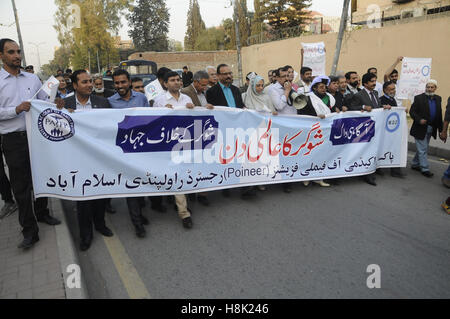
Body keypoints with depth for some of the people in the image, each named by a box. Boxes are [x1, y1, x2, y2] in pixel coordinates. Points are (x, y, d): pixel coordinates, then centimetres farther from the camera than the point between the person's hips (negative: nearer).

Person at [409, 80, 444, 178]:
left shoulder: (438, 99, 9)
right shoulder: (419, 98, -7)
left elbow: (439, 115, 12)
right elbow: (412, 111, -9)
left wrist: (441, 130, 9)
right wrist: (419, 120, -25)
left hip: (431, 129, 6)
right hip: (421, 128, -6)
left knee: (422, 148, 14)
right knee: (423, 149, -3)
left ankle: (415, 164, 28)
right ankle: (425, 169, 4)